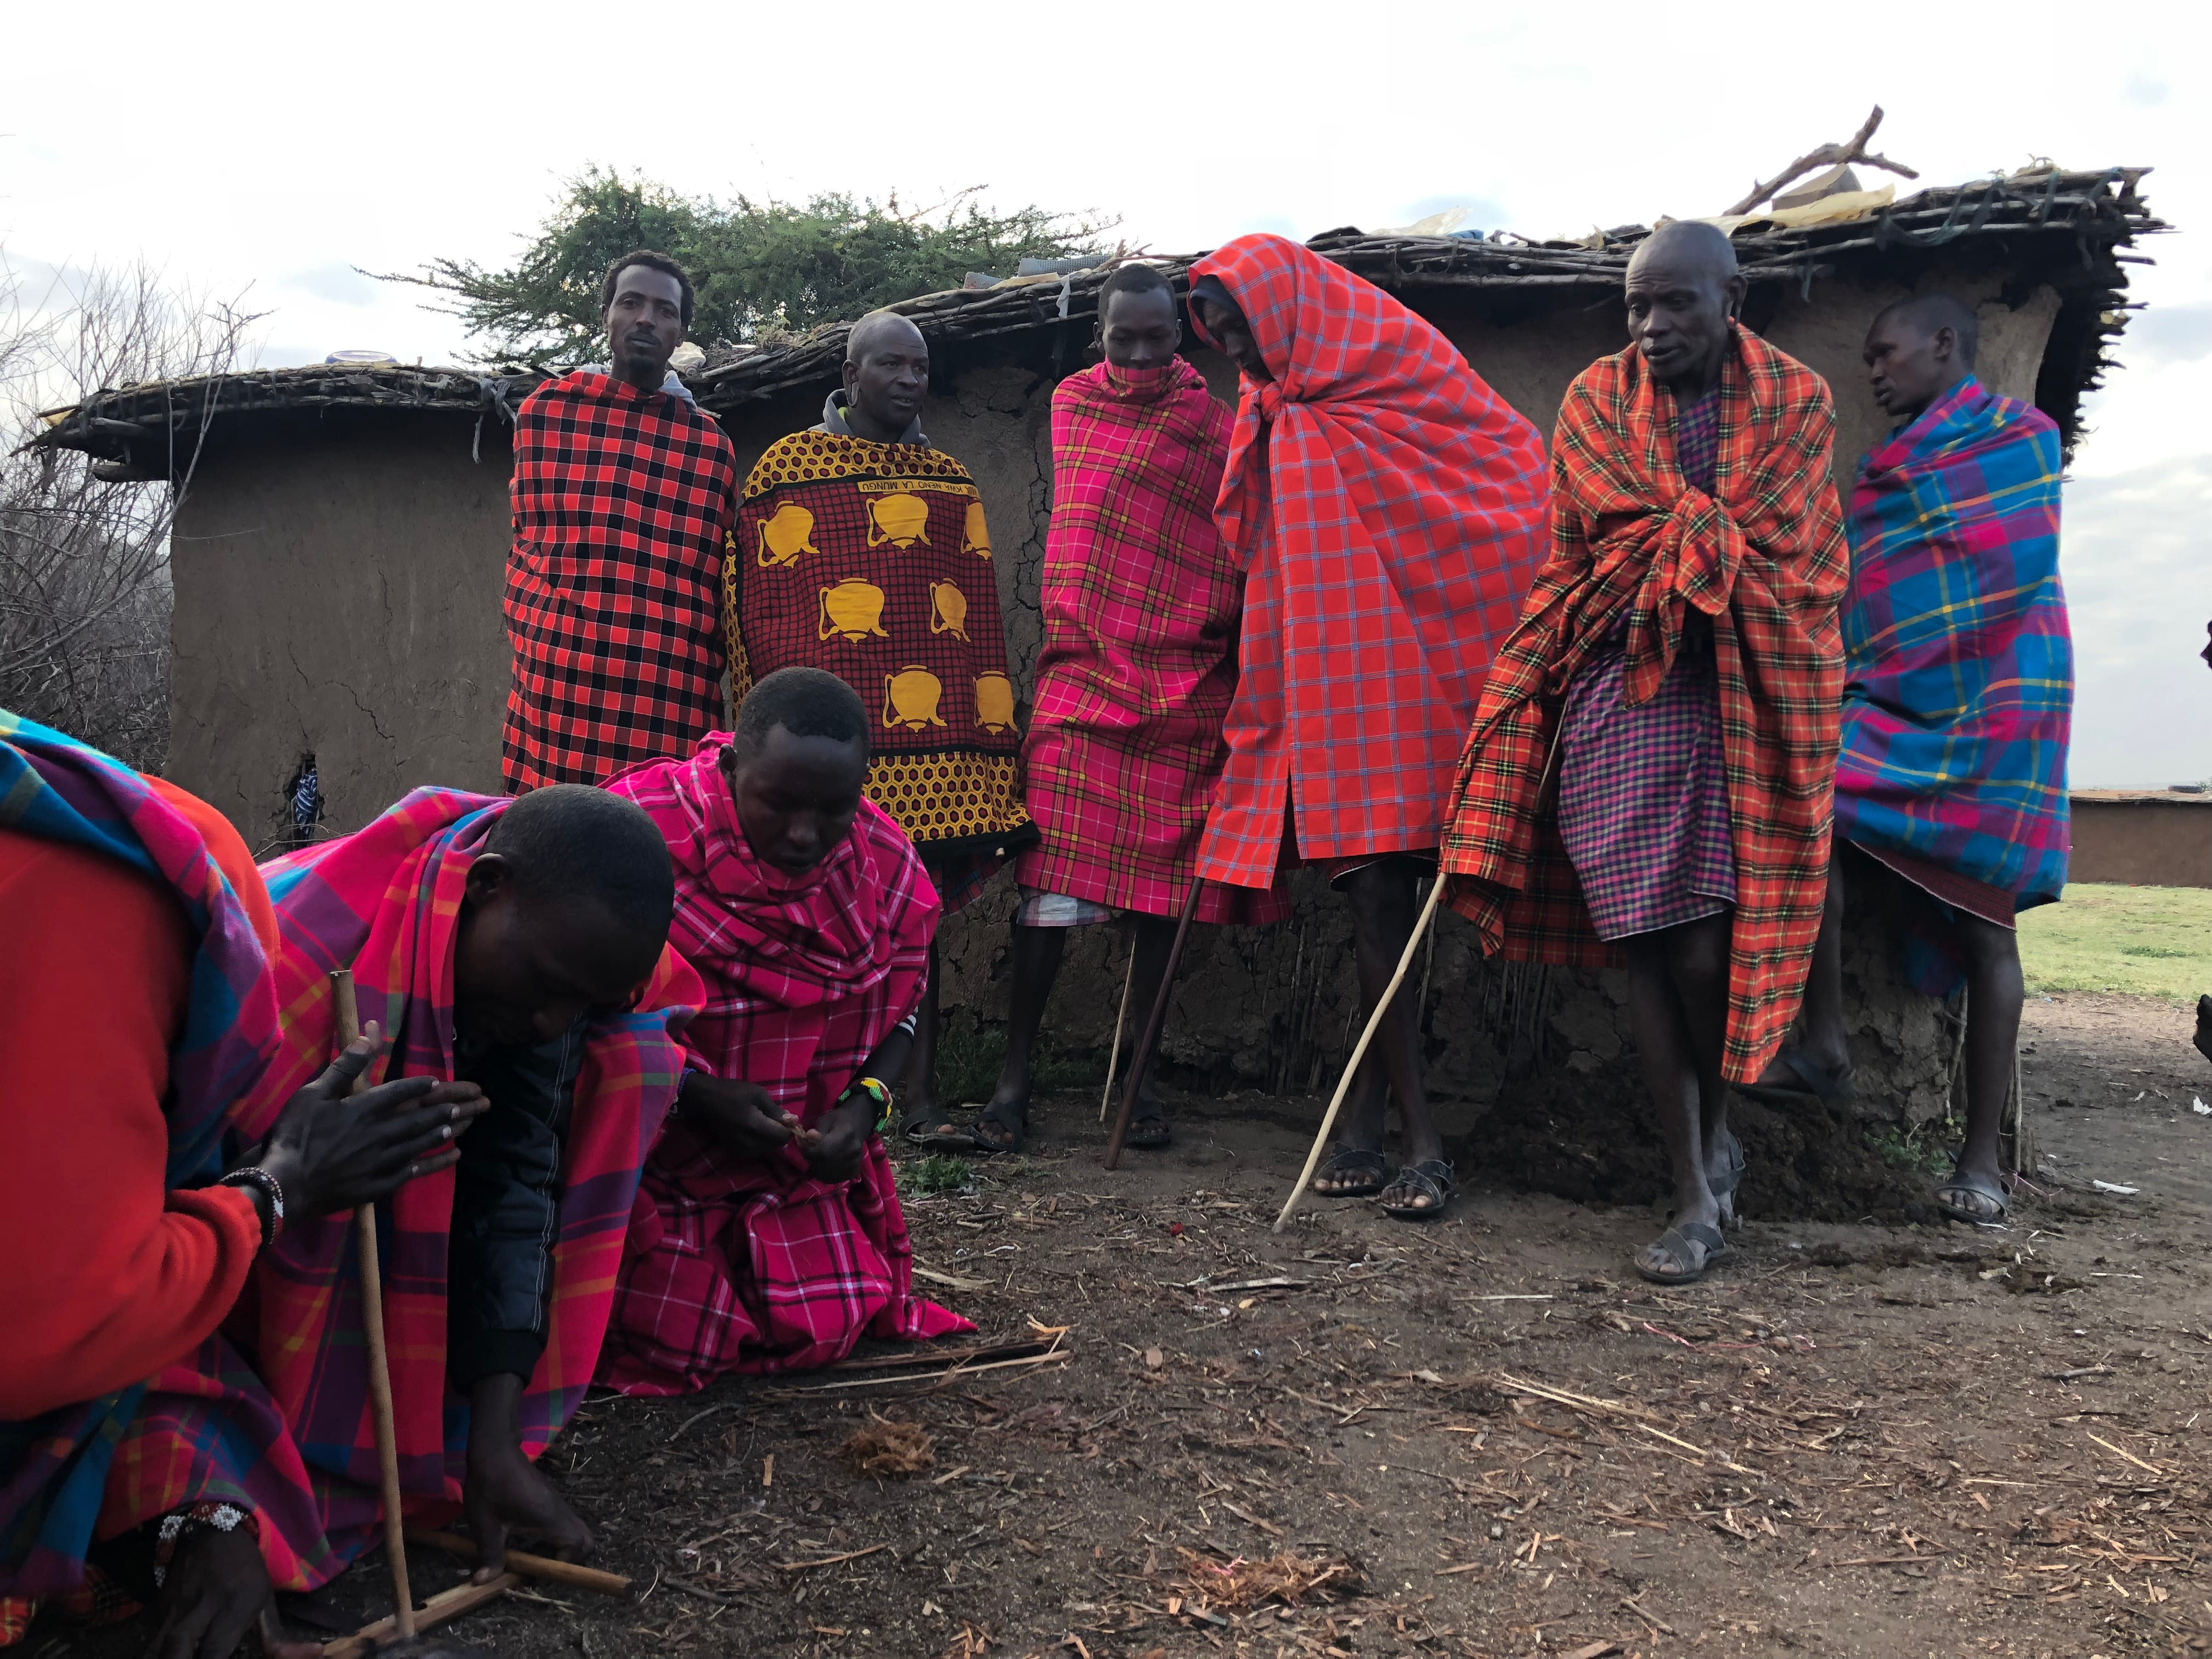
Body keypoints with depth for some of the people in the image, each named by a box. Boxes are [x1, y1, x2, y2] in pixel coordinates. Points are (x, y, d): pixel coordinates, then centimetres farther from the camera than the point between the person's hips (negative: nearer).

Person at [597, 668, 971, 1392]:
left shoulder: (883, 860, -7)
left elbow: (897, 1010, 5)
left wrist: (864, 1103, -15)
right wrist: (697, 1096, -27)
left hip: (795, 1167, 4)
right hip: (648, 1157, -4)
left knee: (828, 1328, 0)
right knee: (675, 1338, -9)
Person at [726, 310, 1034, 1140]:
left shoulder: (950, 482, 18)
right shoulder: (787, 467, 6)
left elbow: (980, 622, 18)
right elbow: (753, 605, 2)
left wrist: (994, 749, 12)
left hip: (936, 743, 4)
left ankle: (916, 1092, 9)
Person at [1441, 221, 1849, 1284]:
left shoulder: (1796, 400, 8)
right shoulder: (1596, 401, 10)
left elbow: (1786, 560, 1)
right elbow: (1571, 562, 8)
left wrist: (1666, 551, -3)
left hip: (1742, 702, -1)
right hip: (1616, 701, 1)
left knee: (1707, 949, -11)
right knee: (1646, 944, -3)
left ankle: (1714, 1128, 20)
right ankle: (1698, 1196, 8)